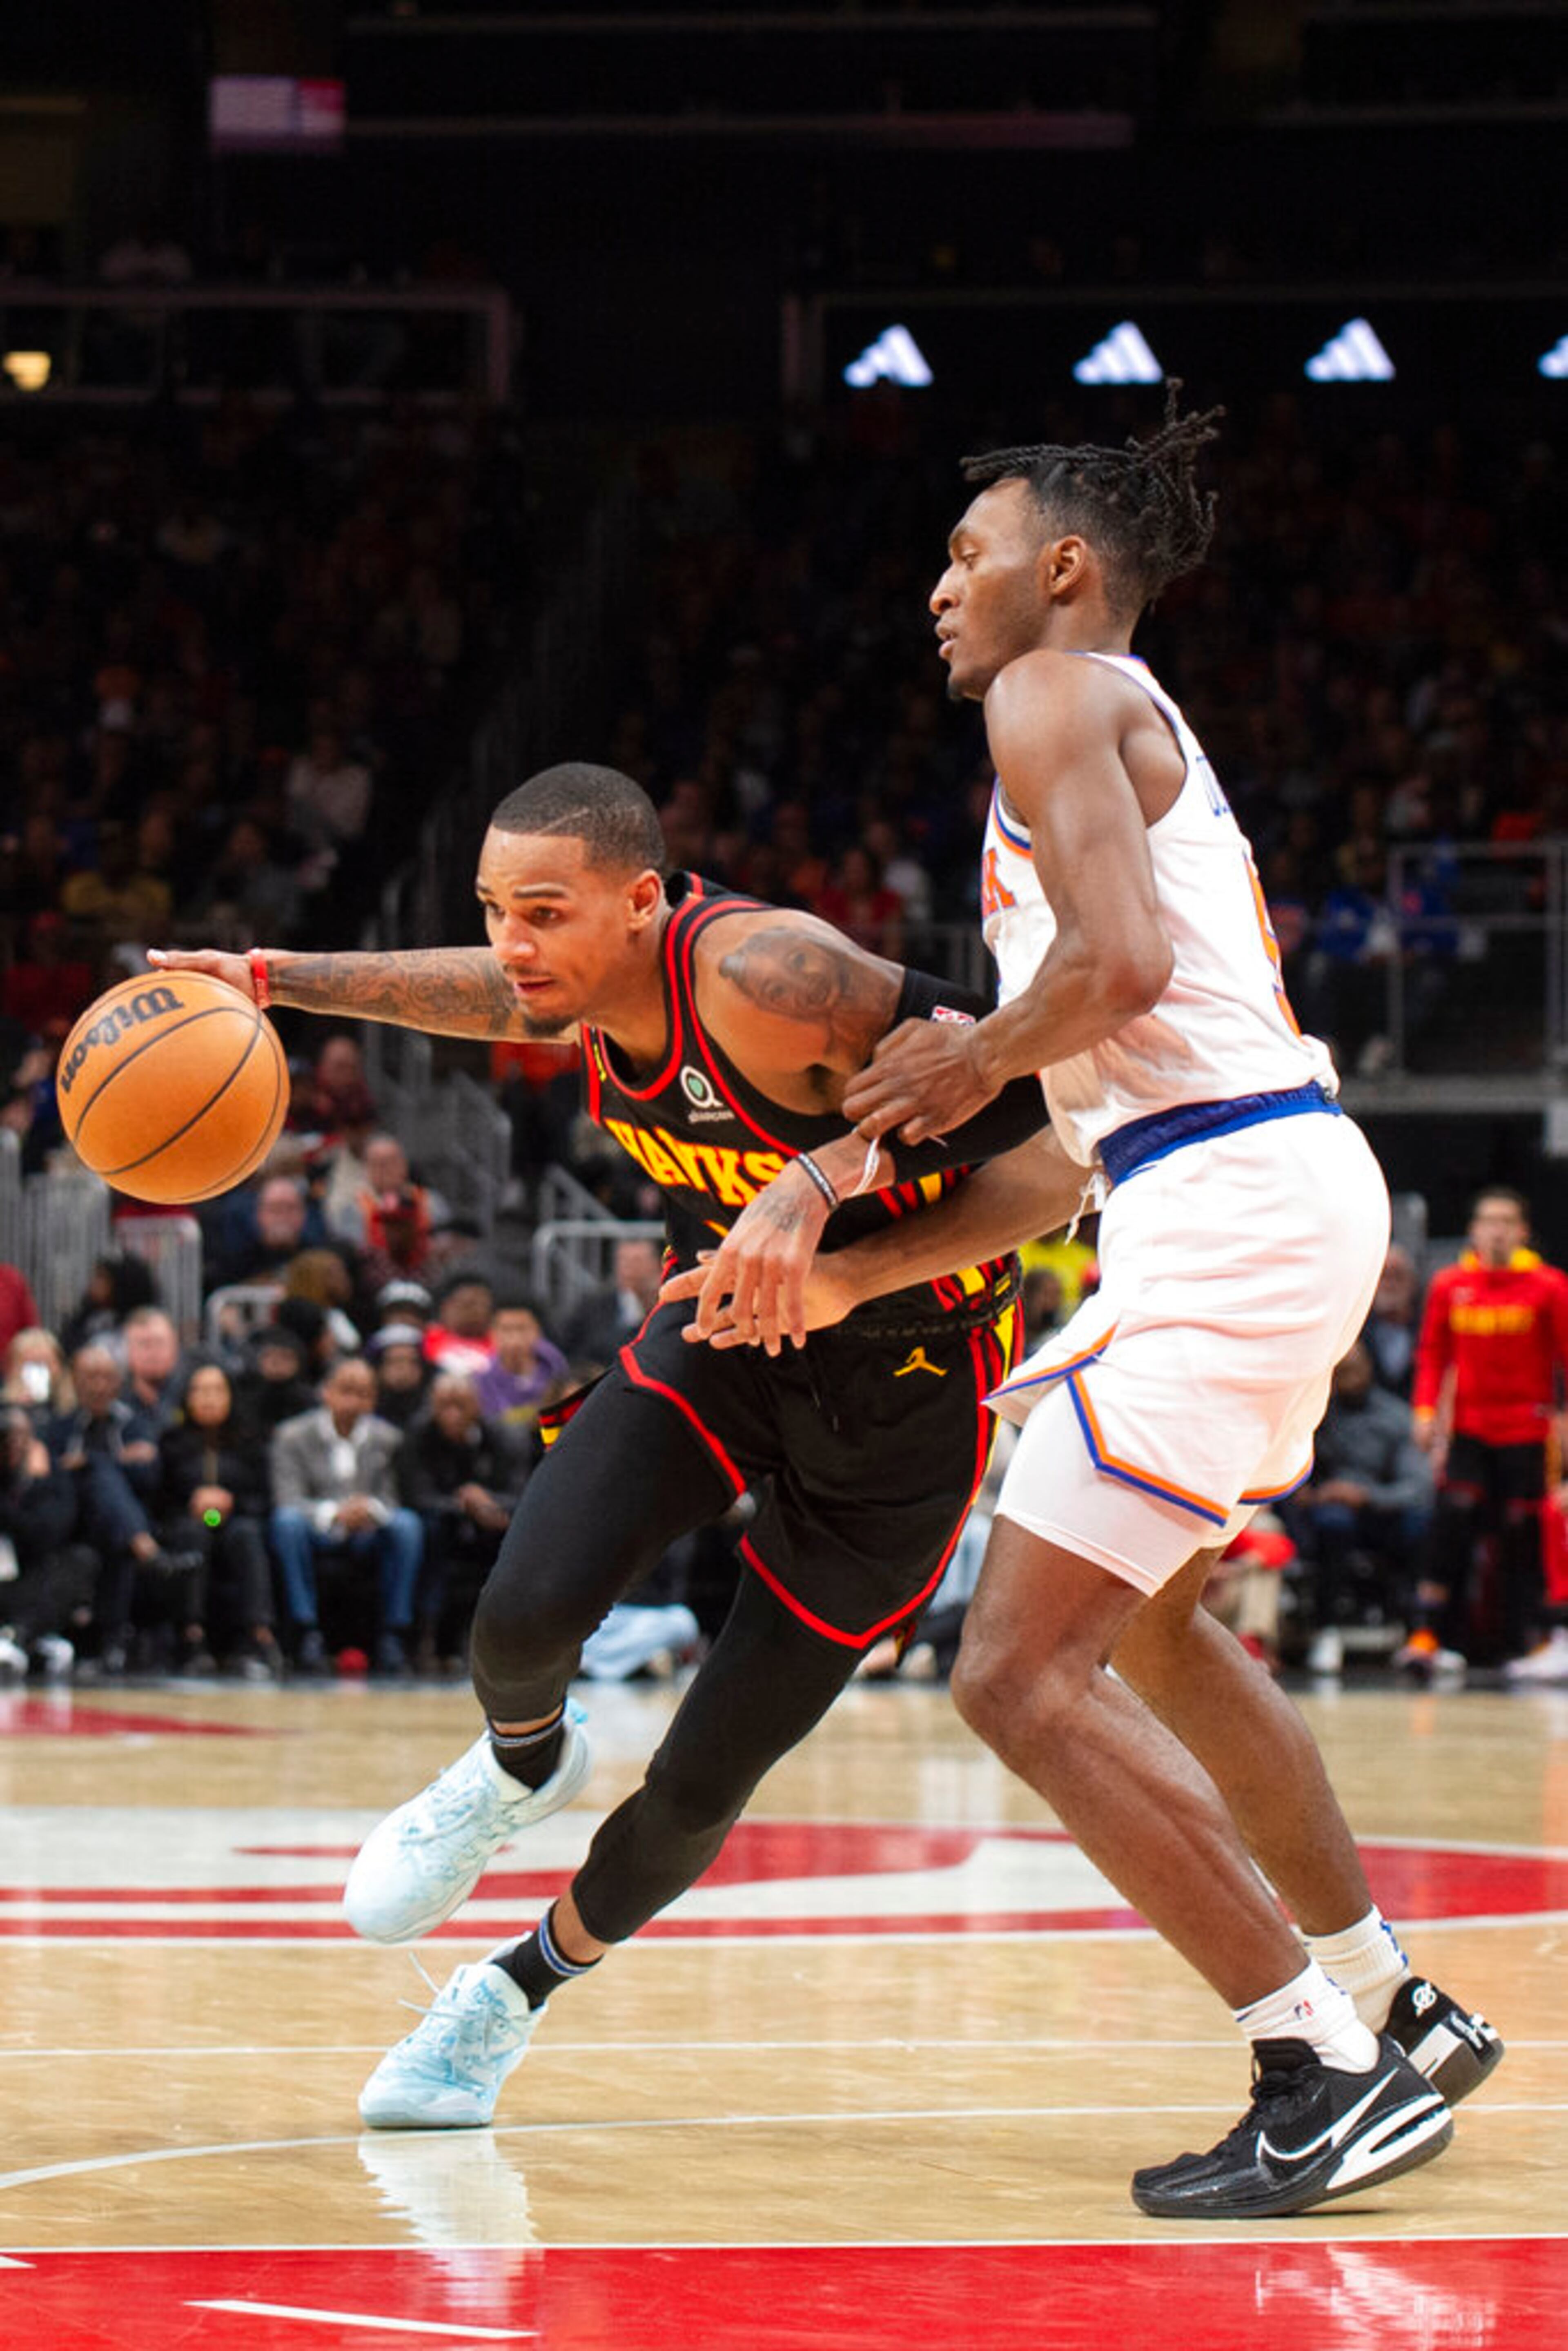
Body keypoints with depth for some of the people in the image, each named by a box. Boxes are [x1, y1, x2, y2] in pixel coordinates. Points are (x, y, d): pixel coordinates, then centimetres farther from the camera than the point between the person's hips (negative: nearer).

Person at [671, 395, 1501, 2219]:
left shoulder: (1056, 695, -3)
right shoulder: (1129, 725, 26)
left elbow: (1120, 963, -21)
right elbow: (1076, 1152, 23)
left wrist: (976, 1053, -1)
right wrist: (840, 1272, 19)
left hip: (1229, 1210, -11)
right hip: (1280, 1187, 11)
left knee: (1022, 1672, -10)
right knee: (1145, 1621, 29)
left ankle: (1324, 2076, -10)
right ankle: (1393, 2013, 34)